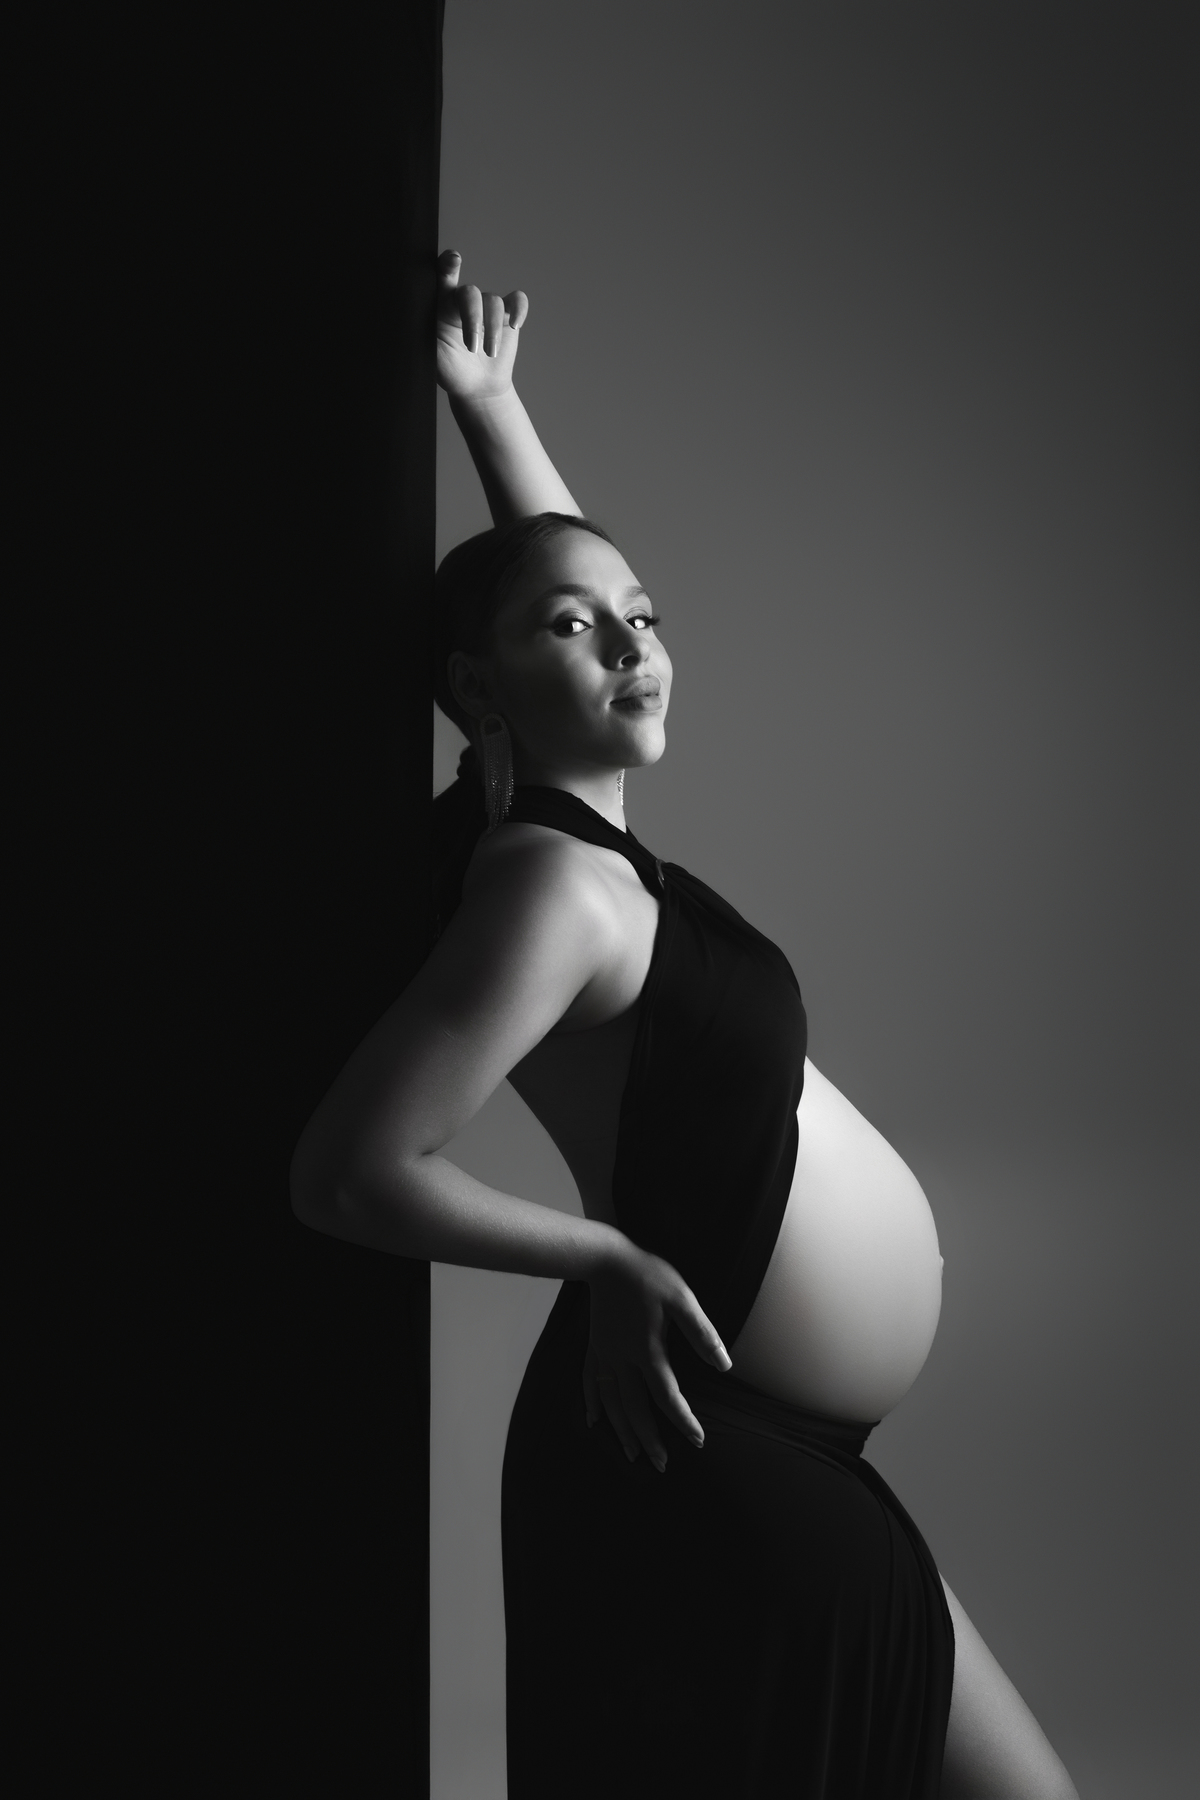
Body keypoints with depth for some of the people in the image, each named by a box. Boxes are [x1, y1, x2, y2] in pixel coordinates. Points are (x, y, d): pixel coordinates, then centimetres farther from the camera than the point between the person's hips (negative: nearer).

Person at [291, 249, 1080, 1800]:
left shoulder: (583, 828, 8)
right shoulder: (552, 883, -18)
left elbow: (557, 557, 25)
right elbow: (348, 1171, -24)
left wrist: (490, 402, 21)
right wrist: (611, 1262, -15)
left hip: (767, 1463, 10)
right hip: (696, 1466, -10)